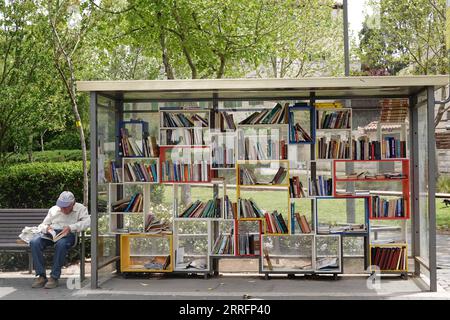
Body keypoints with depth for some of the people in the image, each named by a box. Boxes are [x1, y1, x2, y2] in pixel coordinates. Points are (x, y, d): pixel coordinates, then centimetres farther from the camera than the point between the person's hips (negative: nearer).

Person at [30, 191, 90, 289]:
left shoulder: (80, 209, 9)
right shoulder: (53, 209, 21)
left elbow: (87, 222, -9)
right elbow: (42, 225, 22)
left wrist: (70, 227, -20)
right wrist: (46, 228, -4)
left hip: (68, 234, -4)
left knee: (61, 244, -40)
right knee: (34, 242, -27)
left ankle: (54, 277, -30)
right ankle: (41, 276, -23)